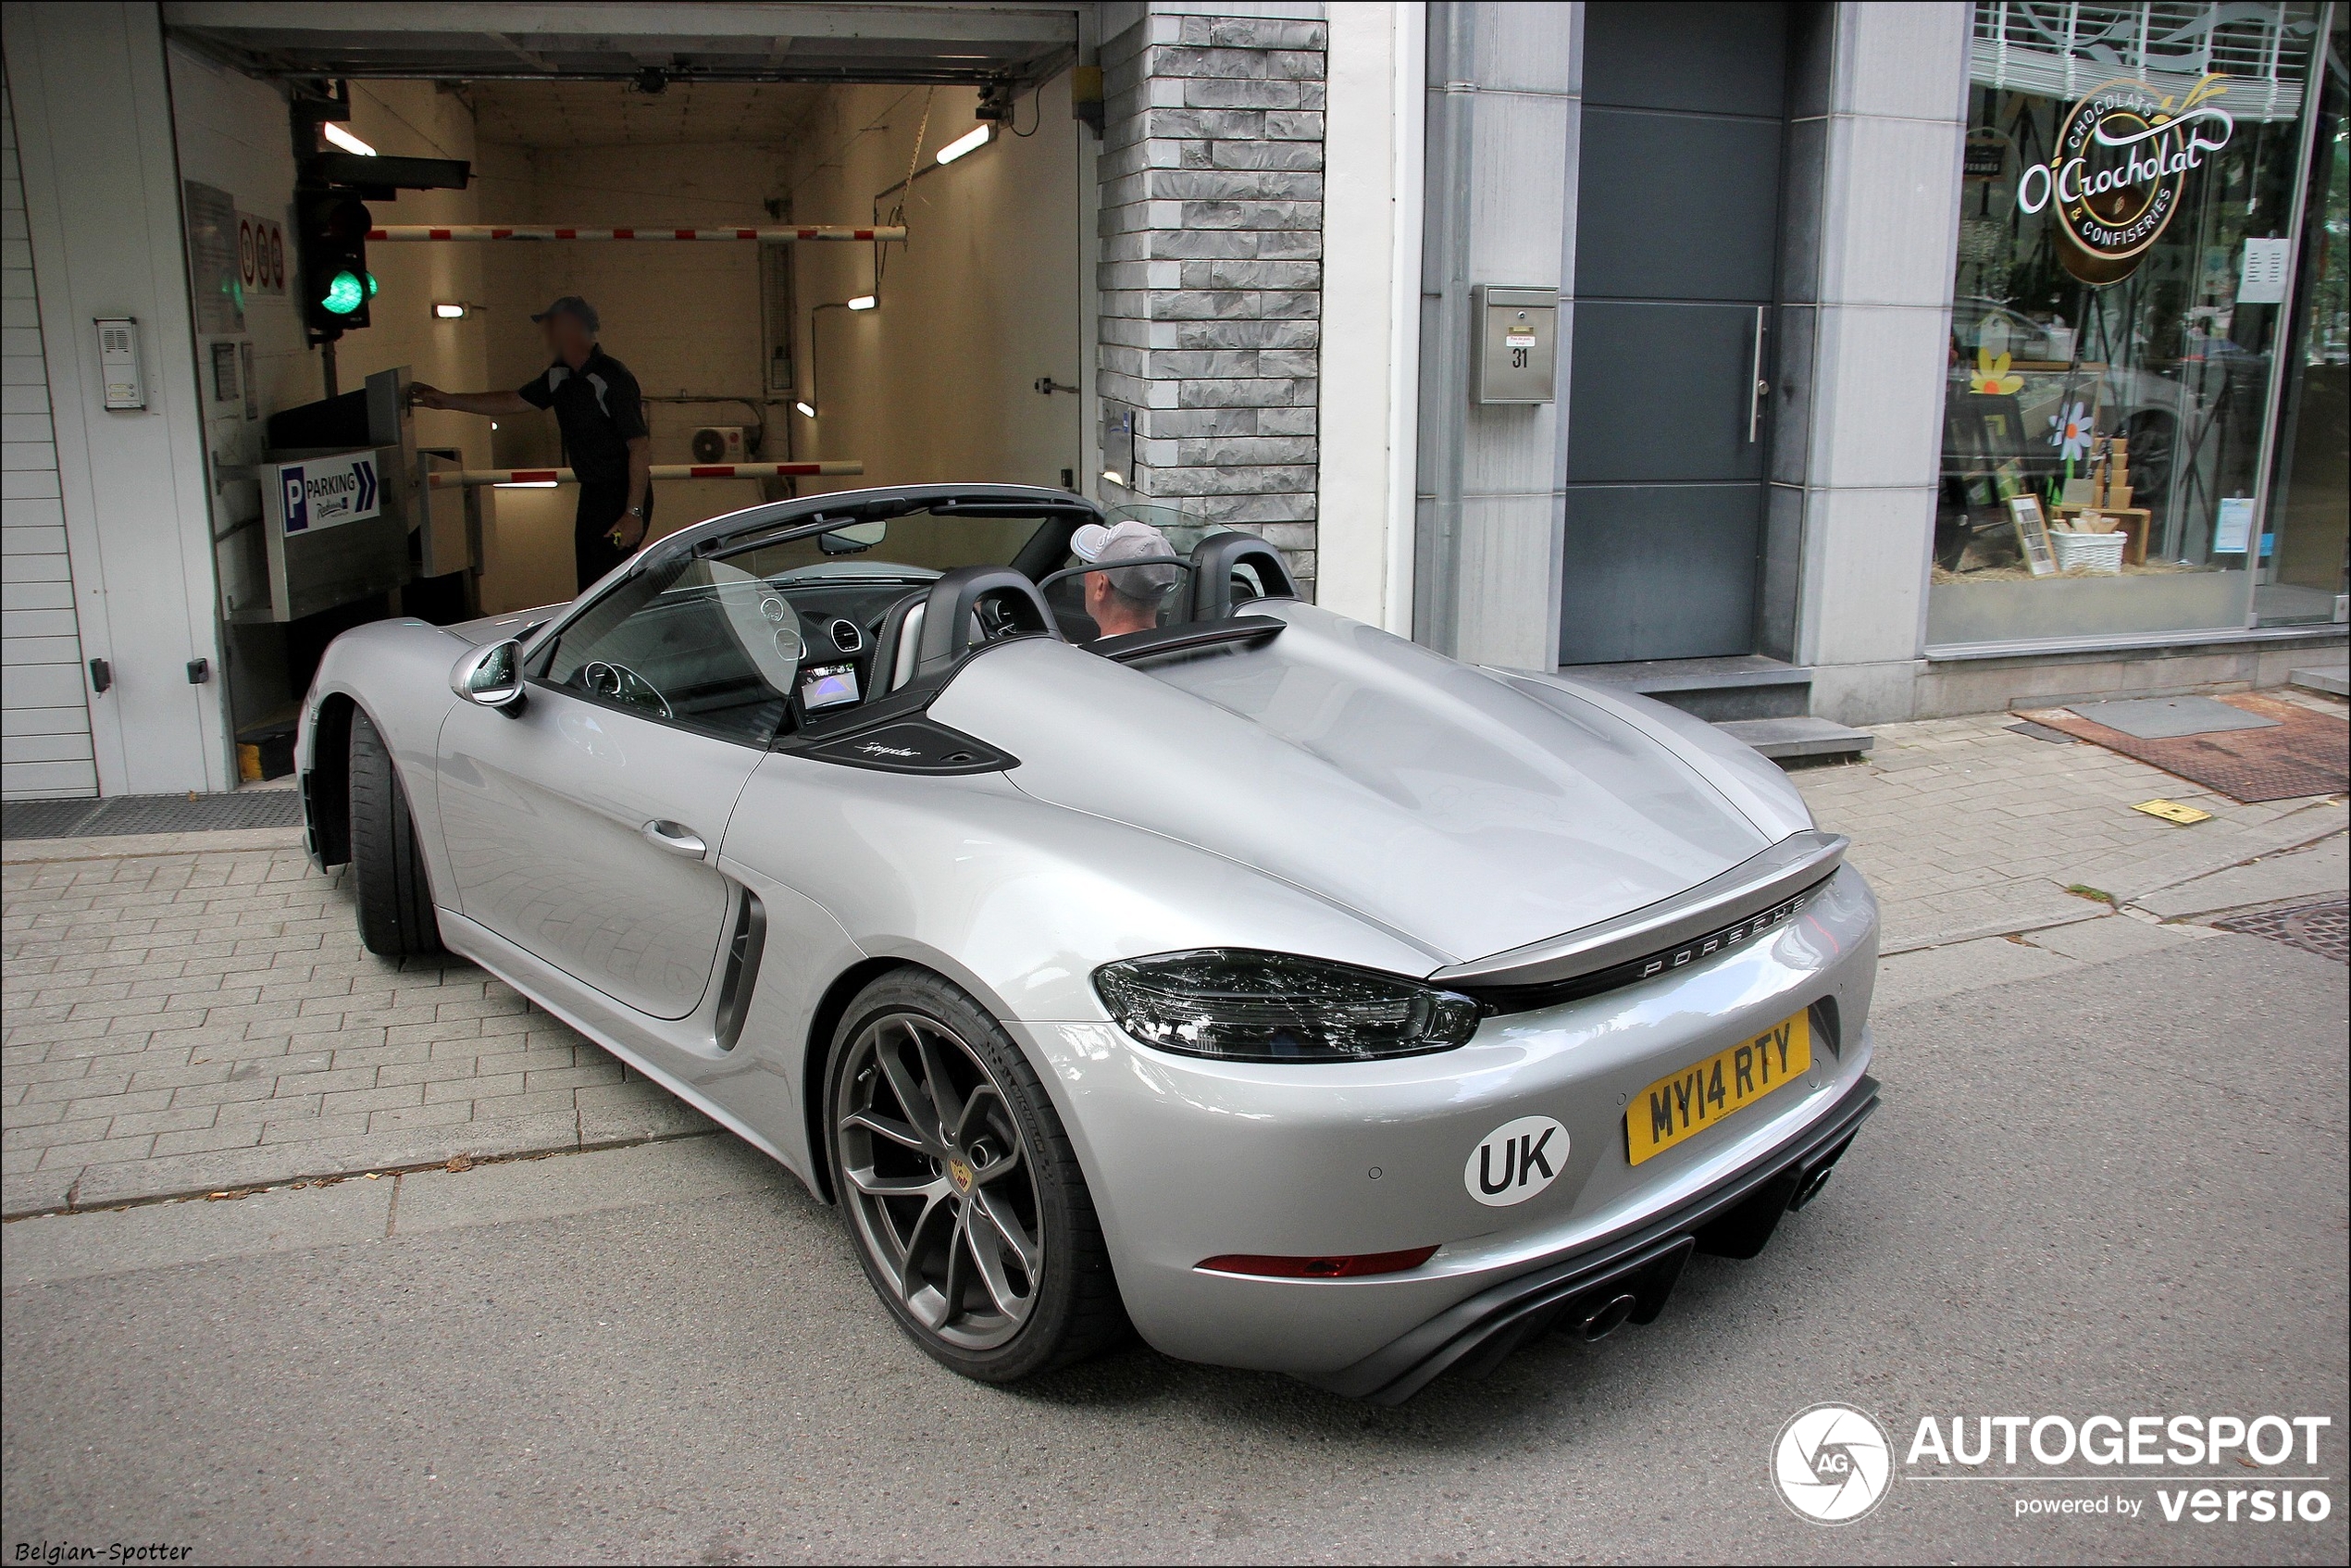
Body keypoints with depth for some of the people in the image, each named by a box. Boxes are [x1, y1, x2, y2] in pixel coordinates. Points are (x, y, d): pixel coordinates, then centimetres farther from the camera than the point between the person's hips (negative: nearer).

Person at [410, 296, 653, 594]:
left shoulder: (613, 378, -17)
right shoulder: (561, 376, 11)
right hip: (592, 494, 9)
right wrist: (446, 400, 24)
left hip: (623, 495, -9)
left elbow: (640, 446, -21)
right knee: (589, 590, 10)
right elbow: (514, 402, 23)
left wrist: (634, 513, -24)